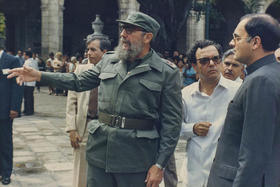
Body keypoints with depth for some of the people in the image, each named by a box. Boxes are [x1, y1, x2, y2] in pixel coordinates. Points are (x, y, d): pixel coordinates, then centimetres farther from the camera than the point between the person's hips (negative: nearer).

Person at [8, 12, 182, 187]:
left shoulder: (167, 72, -5)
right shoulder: (108, 60, 10)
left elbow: (172, 123, -6)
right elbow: (79, 82, 18)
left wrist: (159, 165, -11)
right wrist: (39, 75, 10)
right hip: (100, 150, 4)